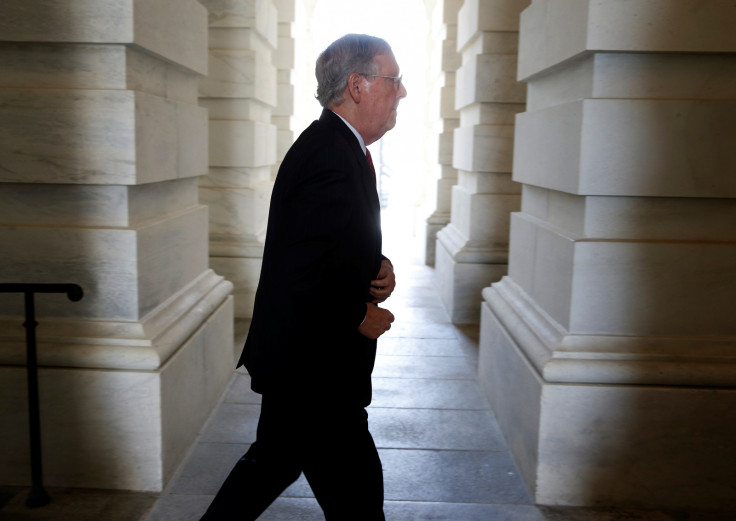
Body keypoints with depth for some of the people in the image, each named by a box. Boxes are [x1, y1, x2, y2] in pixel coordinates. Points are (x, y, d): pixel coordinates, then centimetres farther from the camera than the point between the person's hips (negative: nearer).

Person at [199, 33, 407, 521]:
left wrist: (378, 266, -2)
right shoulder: (332, 156, -24)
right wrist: (359, 316, -16)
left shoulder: (337, 146, 10)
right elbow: (300, 274, -31)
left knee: (273, 462, 24)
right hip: (311, 370, -10)